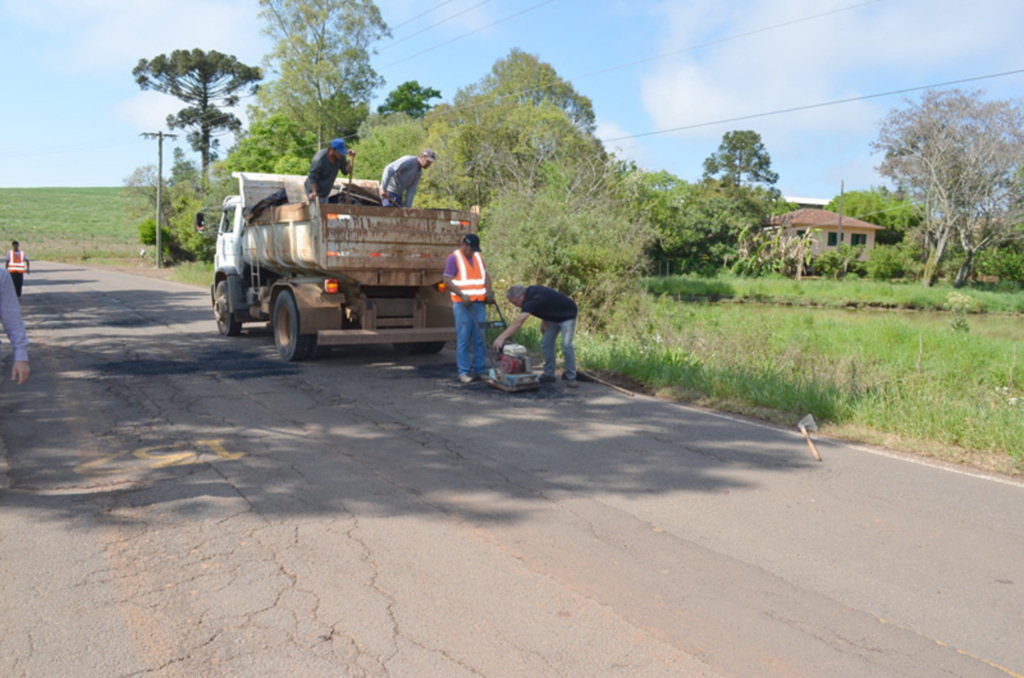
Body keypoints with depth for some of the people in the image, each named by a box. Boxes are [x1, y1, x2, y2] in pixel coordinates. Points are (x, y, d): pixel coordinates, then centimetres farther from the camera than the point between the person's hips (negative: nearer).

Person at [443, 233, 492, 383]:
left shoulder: (478, 257, 16)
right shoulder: (454, 258, -3)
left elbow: (485, 275, 16)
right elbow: (447, 281, -8)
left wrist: (488, 290, -3)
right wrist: (462, 295, -18)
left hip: (480, 303, 5)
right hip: (462, 304, -5)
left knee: (479, 338, 5)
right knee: (463, 339, -4)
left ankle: (480, 370, 10)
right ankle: (463, 372, 0)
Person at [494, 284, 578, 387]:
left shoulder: (533, 300, -35)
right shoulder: (530, 291, -7)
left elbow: (518, 322, -44)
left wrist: (502, 337, -49)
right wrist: (544, 321, -2)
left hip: (567, 315, -10)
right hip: (553, 316, 10)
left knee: (566, 345, -19)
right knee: (546, 343, 4)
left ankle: (571, 378, -8)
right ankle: (549, 374, 11)